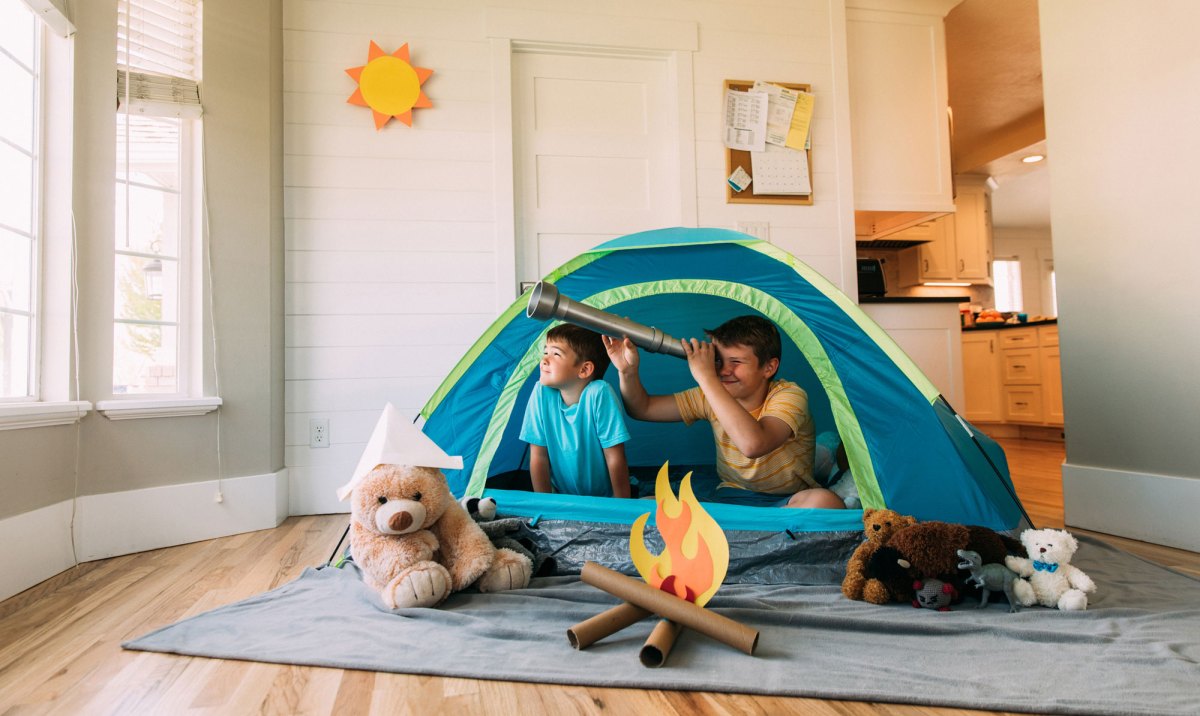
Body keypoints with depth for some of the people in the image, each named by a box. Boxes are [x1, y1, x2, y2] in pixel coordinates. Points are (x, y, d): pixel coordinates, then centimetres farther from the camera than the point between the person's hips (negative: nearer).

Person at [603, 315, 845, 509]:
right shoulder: (712, 396, -1)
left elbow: (753, 445, -39)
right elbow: (642, 409, 5)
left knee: (825, 502, -39)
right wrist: (628, 371, -16)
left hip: (787, 503, -3)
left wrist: (706, 377, -35)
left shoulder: (789, 395, -17)